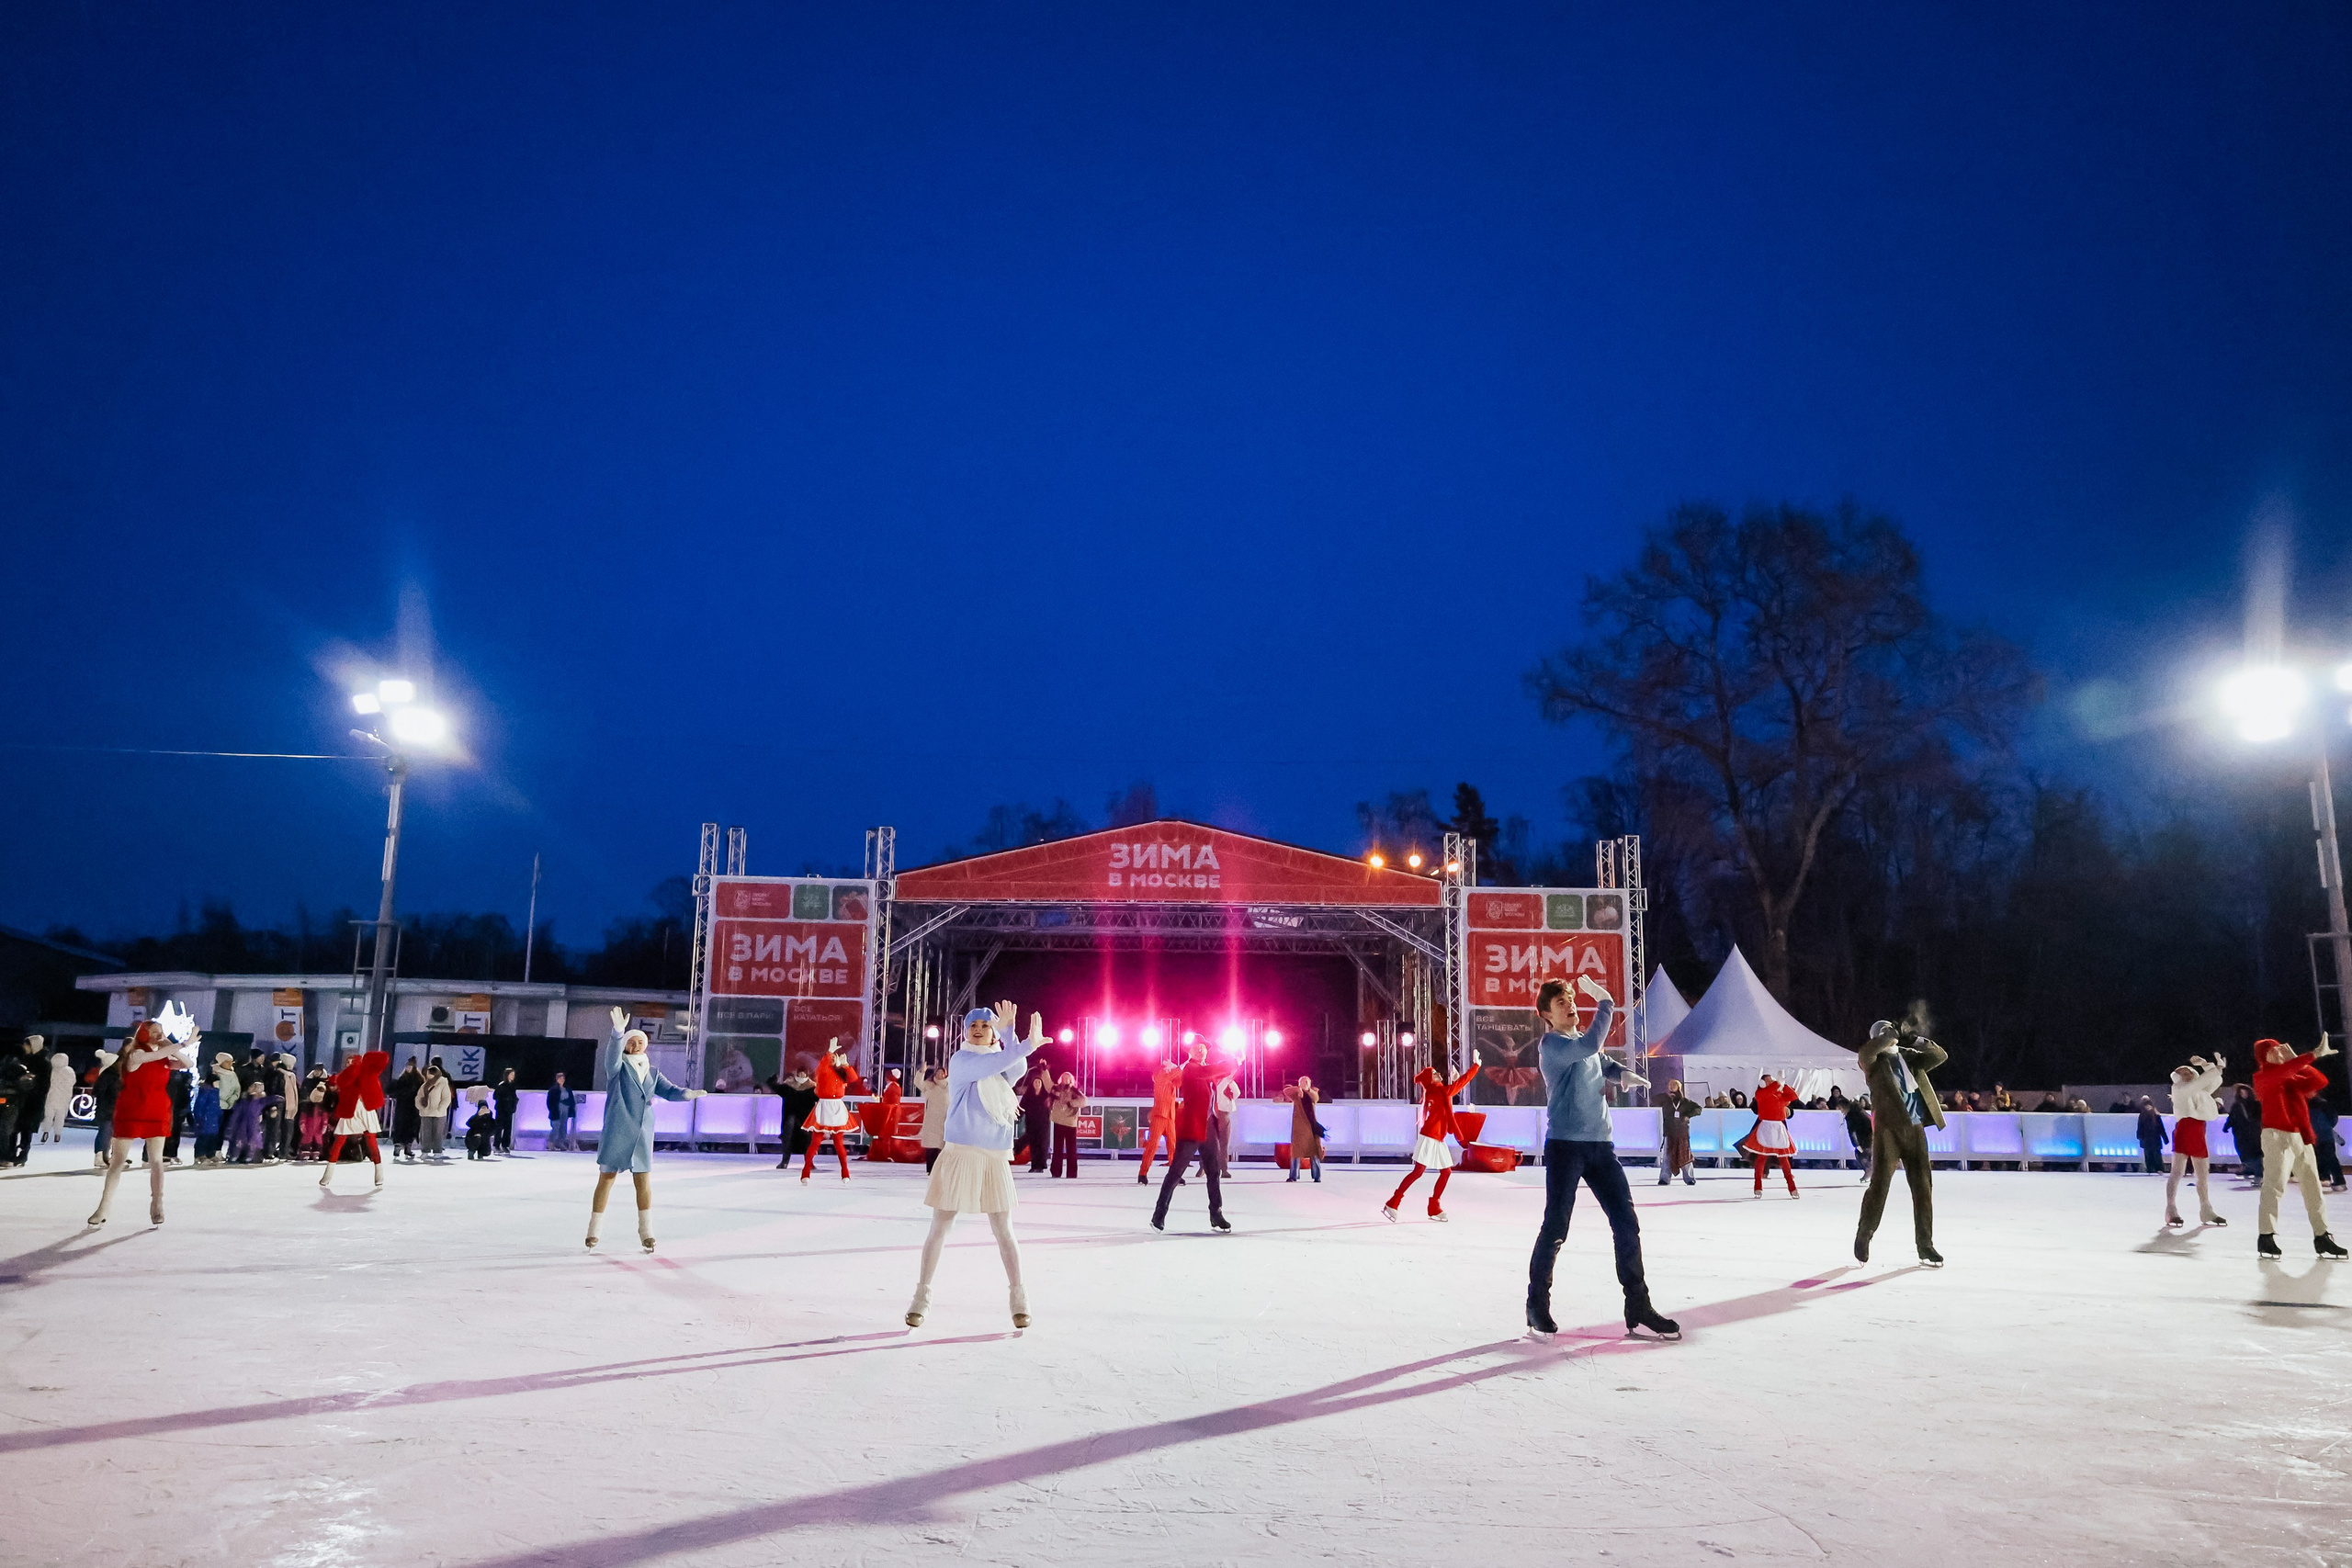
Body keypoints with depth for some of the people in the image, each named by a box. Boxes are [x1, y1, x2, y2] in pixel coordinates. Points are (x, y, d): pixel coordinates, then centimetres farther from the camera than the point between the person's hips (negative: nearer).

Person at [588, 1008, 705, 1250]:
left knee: (644, 1182, 4)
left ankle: (646, 1232, 12)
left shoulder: (652, 1072, 13)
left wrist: (687, 1093, -18)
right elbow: (612, 1054, -23)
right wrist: (618, 1032, -43)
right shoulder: (618, 1066, -1)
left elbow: (669, 1091, 4)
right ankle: (594, 1231, 13)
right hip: (615, 1133, -4)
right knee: (606, 1178, 3)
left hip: (643, 1135, 4)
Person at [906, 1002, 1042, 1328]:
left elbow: (1016, 1069, -10)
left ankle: (1018, 1298, 13)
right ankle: (922, 1295, 12)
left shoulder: (1002, 1061, 13)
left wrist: (1008, 1033, -22)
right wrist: (1029, 1045, -30)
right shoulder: (961, 1061, -2)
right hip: (960, 1155, -3)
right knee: (940, 1228, 2)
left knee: (1004, 1231, 5)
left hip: (995, 1159, 3)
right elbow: (989, 1065, -21)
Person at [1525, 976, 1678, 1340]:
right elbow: (1589, 1047, -24)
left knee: (1627, 1224, 2)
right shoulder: (1551, 1044, -7)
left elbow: (1603, 1064, 27)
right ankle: (1538, 1305, 13)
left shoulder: (1583, 1039, 16)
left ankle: (1638, 1311, 7)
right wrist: (1605, 1004, -15)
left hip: (1600, 1145, 7)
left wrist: (1622, 1073, 3)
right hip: (1565, 1146, -7)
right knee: (1556, 1228, -3)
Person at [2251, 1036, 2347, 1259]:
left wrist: (2295, 1059, 6)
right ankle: (2266, 1237, -16)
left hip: (2301, 1137, 7)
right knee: (2274, 1184, -14)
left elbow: (2321, 1081, 10)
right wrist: (2314, 1055, -22)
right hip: (2278, 1136, -7)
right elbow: (2284, 1070, -20)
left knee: (2312, 1187, 7)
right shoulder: (2262, 1077, -2)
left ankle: (2322, 1237, 12)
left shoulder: (2293, 1077, 20)